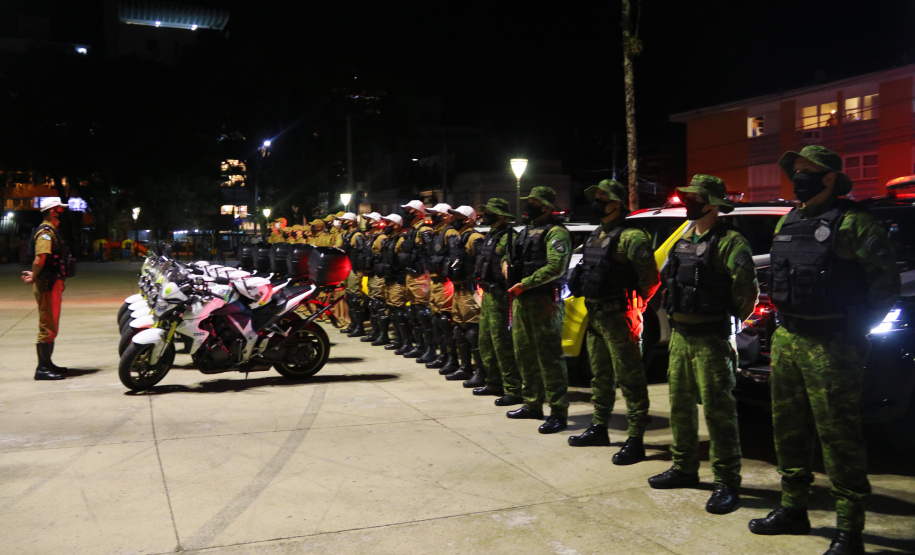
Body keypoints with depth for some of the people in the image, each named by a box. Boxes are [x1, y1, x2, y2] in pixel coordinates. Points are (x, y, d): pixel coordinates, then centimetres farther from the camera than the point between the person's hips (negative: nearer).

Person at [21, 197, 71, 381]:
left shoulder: (51, 231, 18)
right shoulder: (46, 232, -15)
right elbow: (40, 258, -27)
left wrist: (34, 275, 9)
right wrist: (34, 277, -15)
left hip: (53, 284, 11)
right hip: (48, 285, -11)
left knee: (51, 326, 17)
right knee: (48, 326, -7)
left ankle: (47, 364, 27)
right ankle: (42, 368, -3)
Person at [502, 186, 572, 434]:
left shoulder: (556, 232, -9)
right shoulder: (526, 231, 20)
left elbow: (555, 267, -21)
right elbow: (511, 255, 34)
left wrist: (524, 284, -20)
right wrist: (506, 264, 10)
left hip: (543, 300, -9)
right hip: (521, 301, 9)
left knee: (549, 357, -8)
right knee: (524, 354, 14)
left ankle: (558, 413, -4)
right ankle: (532, 404, 26)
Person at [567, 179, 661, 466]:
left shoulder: (631, 237, -13)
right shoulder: (595, 236, 16)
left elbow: (650, 279, -18)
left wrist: (635, 305, -8)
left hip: (618, 318, -9)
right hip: (594, 316, 9)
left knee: (629, 378, -4)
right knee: (600, 376, 18)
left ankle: (635, 440, 0)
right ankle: (599, 428, 30)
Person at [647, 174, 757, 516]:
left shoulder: (729, 242, -13)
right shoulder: (683, 241, 14)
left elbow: (748, 291, -17)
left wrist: (729, 319, -5)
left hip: (710, 340, -9)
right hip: (680, 335, 9)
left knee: (717, 410, -5)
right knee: (680, 405, 15)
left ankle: (727, 484, 4)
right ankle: (684, 469, 29)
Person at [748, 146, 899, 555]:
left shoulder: (851, 222, -9)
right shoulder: (787, 223, 14)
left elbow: (885, 280, -10)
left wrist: (857, 327, -9)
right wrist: (785, 319, 16)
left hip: (830, 347, -8)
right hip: (785, 339, 8)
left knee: (838, 437, -3)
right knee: (788, 430, 15)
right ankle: (793, 509, 29)